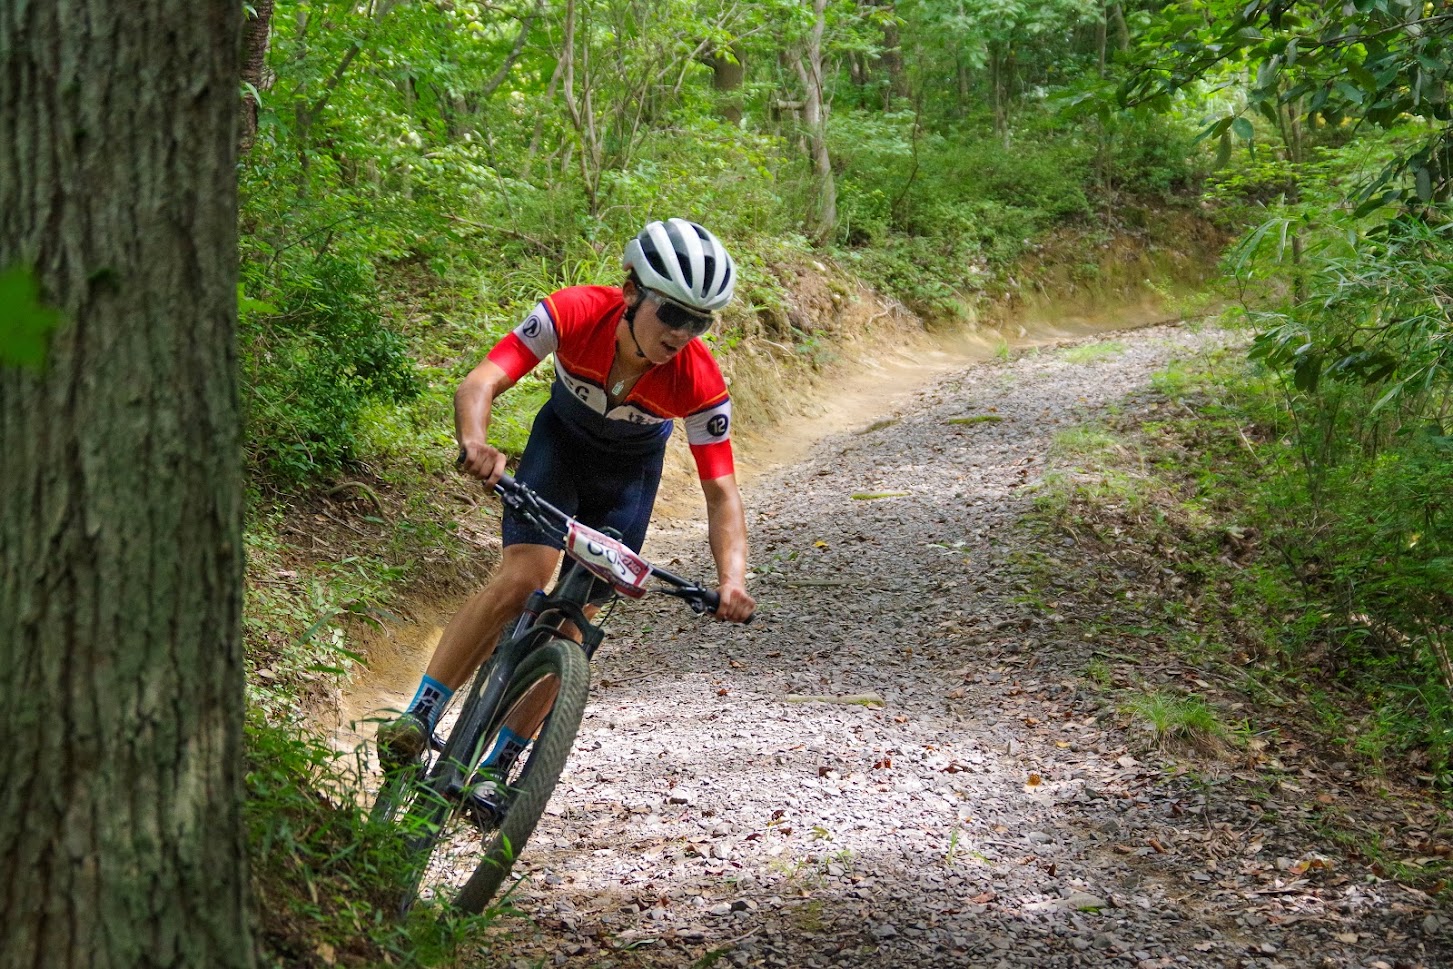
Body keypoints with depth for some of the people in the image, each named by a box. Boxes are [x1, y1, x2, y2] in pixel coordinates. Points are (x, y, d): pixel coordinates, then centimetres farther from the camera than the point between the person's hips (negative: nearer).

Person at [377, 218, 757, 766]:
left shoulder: (700, 383, -32)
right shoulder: (574, 314, -34)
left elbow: (721, 492, -28)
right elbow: (480, 384, -40)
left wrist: (732, 579, -44)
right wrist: (475, 443, -62)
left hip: (630, 472, 1)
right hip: (561, 439, -1)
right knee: (520, 580, -23)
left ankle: (495, 766, 8)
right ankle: (415, 721, -15)